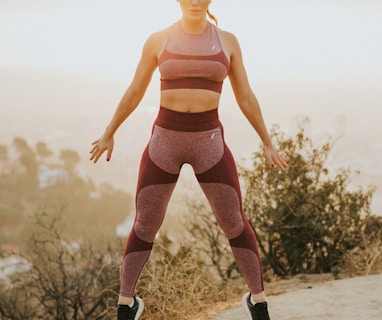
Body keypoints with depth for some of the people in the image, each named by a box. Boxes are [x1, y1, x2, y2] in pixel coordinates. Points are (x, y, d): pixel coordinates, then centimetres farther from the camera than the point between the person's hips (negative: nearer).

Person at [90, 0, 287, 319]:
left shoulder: (227, 41, 2)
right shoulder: (158, 40, -1)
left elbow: (246, 97, 7)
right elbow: (133, 93, 9)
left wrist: (267, 143, 9)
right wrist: (109, 134, 15)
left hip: (209, 142, 1)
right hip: (164, 141, 0)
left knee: (235, 223, 3)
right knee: (145, 226, 4)